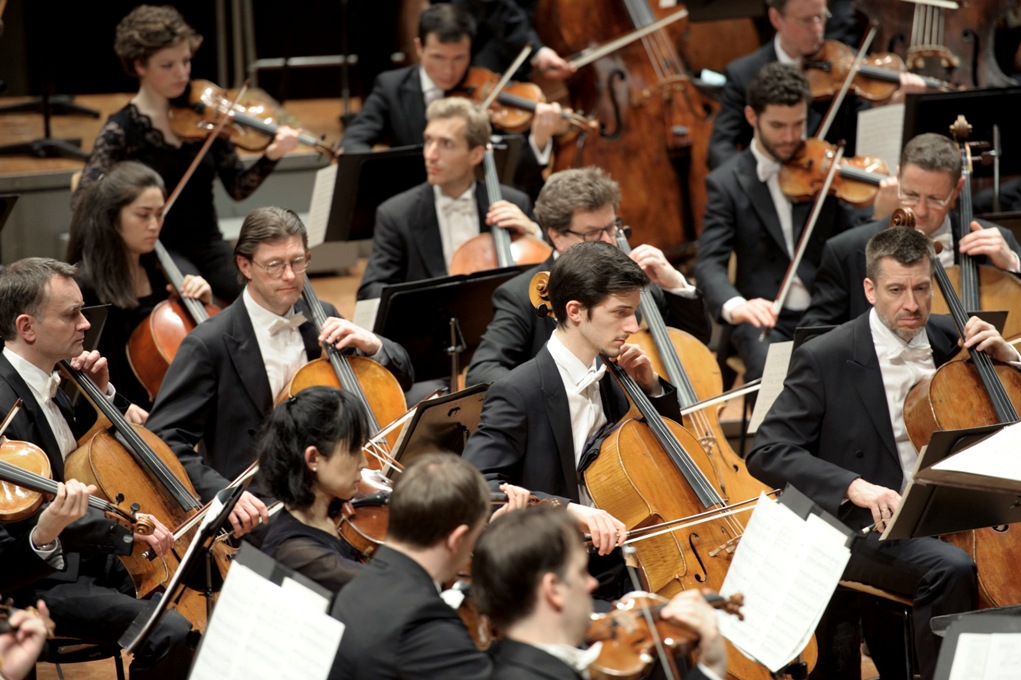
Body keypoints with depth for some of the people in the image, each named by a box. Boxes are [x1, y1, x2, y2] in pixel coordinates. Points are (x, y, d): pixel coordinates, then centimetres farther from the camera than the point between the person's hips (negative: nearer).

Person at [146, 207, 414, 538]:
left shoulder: (319, 319, 11)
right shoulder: (210, 344, -8)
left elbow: (402, 375, 20)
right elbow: (165, 437, -11)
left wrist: (371, 345, -4)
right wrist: (223, 492, -27)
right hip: (256, 513, -6)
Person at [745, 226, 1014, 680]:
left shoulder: (950, 341, 9)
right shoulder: (826, 358, -5)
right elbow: (766, 454, -11)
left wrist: (1006, 357, -4)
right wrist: (854, 487, -25)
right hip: (865, 529, -5)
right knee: (951, 568, -33)